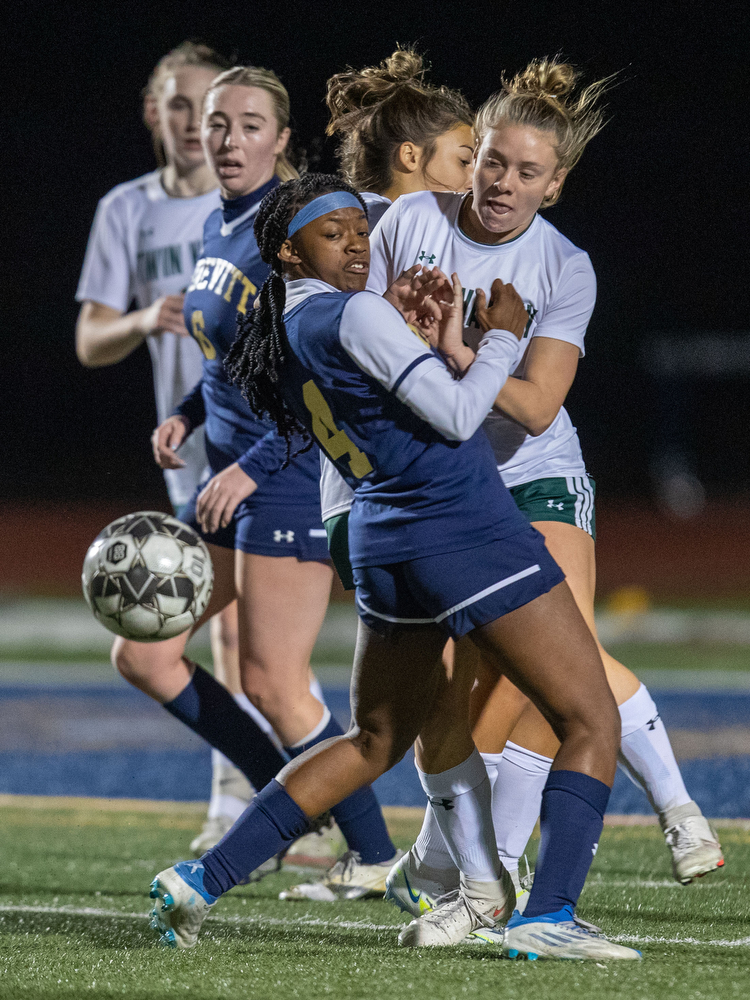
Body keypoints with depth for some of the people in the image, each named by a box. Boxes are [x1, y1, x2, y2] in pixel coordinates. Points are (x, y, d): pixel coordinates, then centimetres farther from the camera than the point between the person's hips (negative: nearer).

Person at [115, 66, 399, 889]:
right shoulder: (217, 229, 12)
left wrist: (252, 466, -23)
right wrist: (186, 415, 9)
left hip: (293, 476, -9)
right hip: (231, 478, 9)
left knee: (272, 685, -7)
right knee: (141, 653, 8)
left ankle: (377, 860, 5)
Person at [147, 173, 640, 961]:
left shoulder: (285, 336, 13)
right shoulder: (357, 314, -13)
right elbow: (457, 417, -15)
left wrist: (416, 333, 13)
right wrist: (501, 337, -1)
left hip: (382, 548, 9)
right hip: (471, 536, -9)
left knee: (374, 741, 23)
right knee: (590, 721, -1)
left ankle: (203, 880, 17)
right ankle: (547, 917, -14)